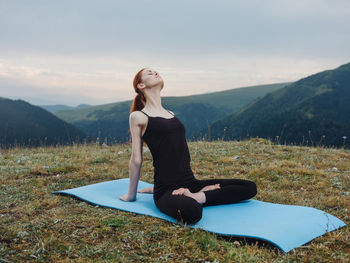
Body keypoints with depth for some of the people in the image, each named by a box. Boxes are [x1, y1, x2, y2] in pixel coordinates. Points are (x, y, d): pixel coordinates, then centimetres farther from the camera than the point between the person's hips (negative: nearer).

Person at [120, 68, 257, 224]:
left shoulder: (170, 114, 21)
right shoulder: (138, 116, 2)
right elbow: (136, 159, 2)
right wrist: (131, 195, 6)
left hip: (189, 182, 8)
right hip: (166, 190, -7)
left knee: (250, 187, -4)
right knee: (191, 212, -42)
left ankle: (195, 196, -10)